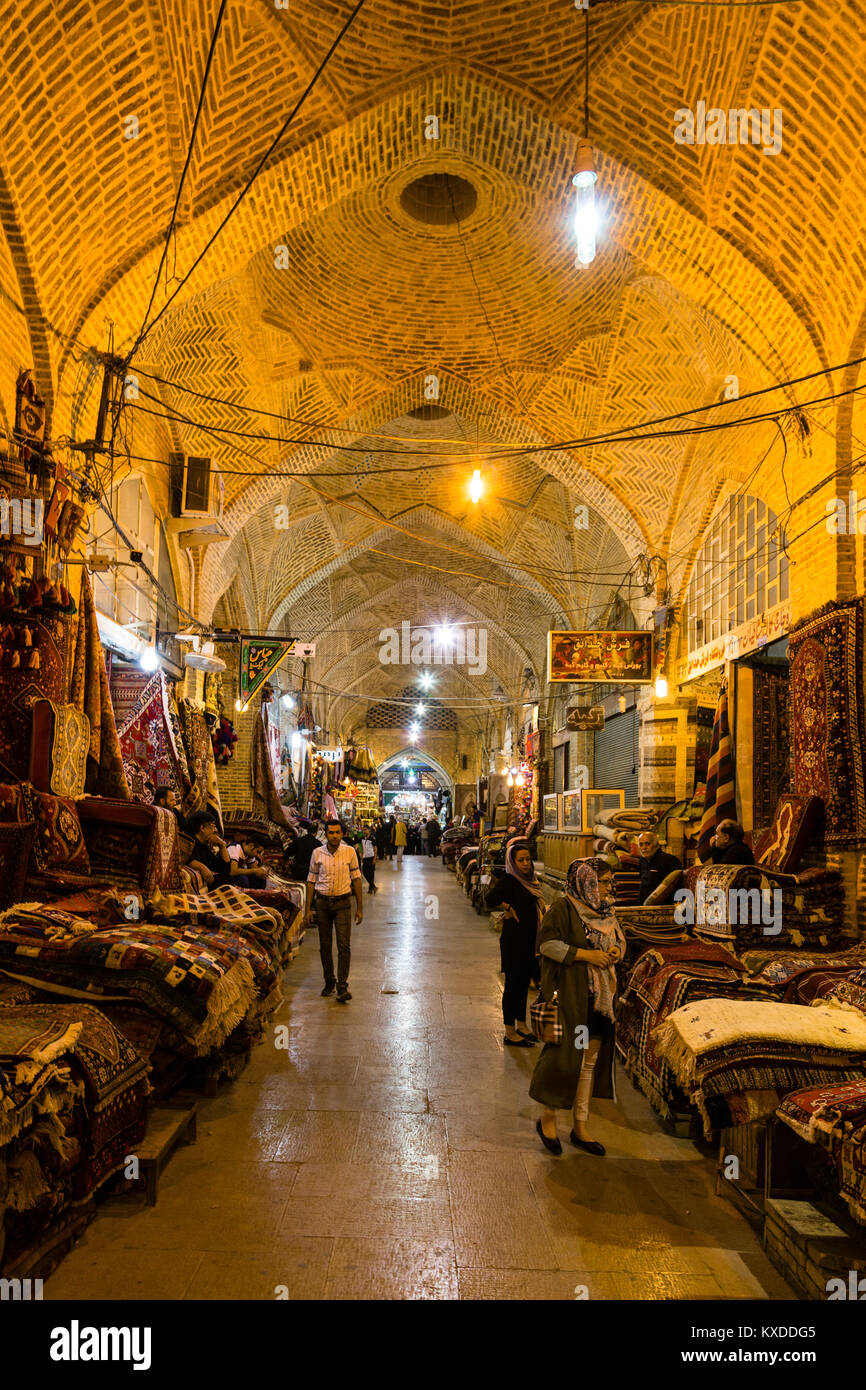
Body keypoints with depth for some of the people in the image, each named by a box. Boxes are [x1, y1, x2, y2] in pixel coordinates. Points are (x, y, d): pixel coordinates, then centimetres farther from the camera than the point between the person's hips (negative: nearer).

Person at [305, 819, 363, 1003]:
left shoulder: (349, 852, -2)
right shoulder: (318, 853, 0)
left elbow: (356, 879, 3)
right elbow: (311, 881, 6)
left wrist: (360, 908, 1)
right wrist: (308, 908, 3)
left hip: (343, 902, -1)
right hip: (322, 902, 2)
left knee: (344, 945, -8)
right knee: (325, 945, 8)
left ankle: (342, 987, -4)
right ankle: (329, 982, 23)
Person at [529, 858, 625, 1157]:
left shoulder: (605, 910, 10)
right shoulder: (563, 908, -13)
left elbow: (620, 939, 22)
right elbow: (547, 943, -18)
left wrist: (616, 950, -1)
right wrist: (586, 955, -21)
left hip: (599, 997, 7)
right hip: (569, 994, -7)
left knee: (590, 1059, 12)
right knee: (565, 1056, -3)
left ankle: (580, 1126, 24)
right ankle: (548, 1118, 18)